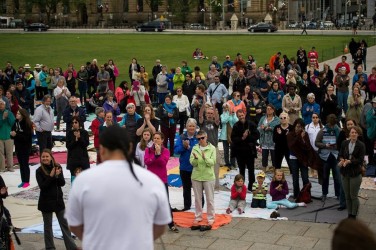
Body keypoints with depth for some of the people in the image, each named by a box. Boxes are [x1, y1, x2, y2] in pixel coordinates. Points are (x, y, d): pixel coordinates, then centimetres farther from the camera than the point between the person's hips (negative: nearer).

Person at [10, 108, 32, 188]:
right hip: (18, 147, 6)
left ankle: (27, 181, 8)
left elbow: (26, 137, -22)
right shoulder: (16, 123, 3)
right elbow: (13, 133, 8)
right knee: (21, 164, 11)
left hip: (25, 148, -6)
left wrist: (16, 135, -28)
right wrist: (12, 134, -14)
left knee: (25, 164, 0)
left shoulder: (27, 124, -16)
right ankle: (23, 181, 18)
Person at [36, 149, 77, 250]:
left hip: (58, 199, 2)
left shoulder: (57, 167, -2)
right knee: (48, 226, 10)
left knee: (65, 224, 8)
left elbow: (62, 183, -3)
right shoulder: (39, 171, -9)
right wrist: (51, 176, -24)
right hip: (46, 202, -2)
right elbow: (42, 186, -17)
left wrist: (57, 176, -22)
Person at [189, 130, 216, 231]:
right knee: (197, 199, 13)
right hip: (196, 176, 3)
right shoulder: (195, 148, 3)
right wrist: (195, 158, -25)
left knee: (210, 199, 4)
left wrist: (205, 158, -29)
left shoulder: (212, 148, -4)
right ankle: (198, 218, 24)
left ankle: (211, 219, 11)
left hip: (208, 177, -3)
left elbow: (212, 162, -12)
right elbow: (192, 163, -4)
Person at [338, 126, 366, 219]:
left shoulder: (361, 145, -7)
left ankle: (354, 216, 13)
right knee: (347, 196, 10)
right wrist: (341, 160, -17)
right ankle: (349, 215, 22)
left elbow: (360, 160, -10)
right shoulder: (344, 143, 4)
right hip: (345, 173, 4)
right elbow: (340, 155, 5)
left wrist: (349, 161, -22)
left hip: (355, 173, -4)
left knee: (353, 196, 1)